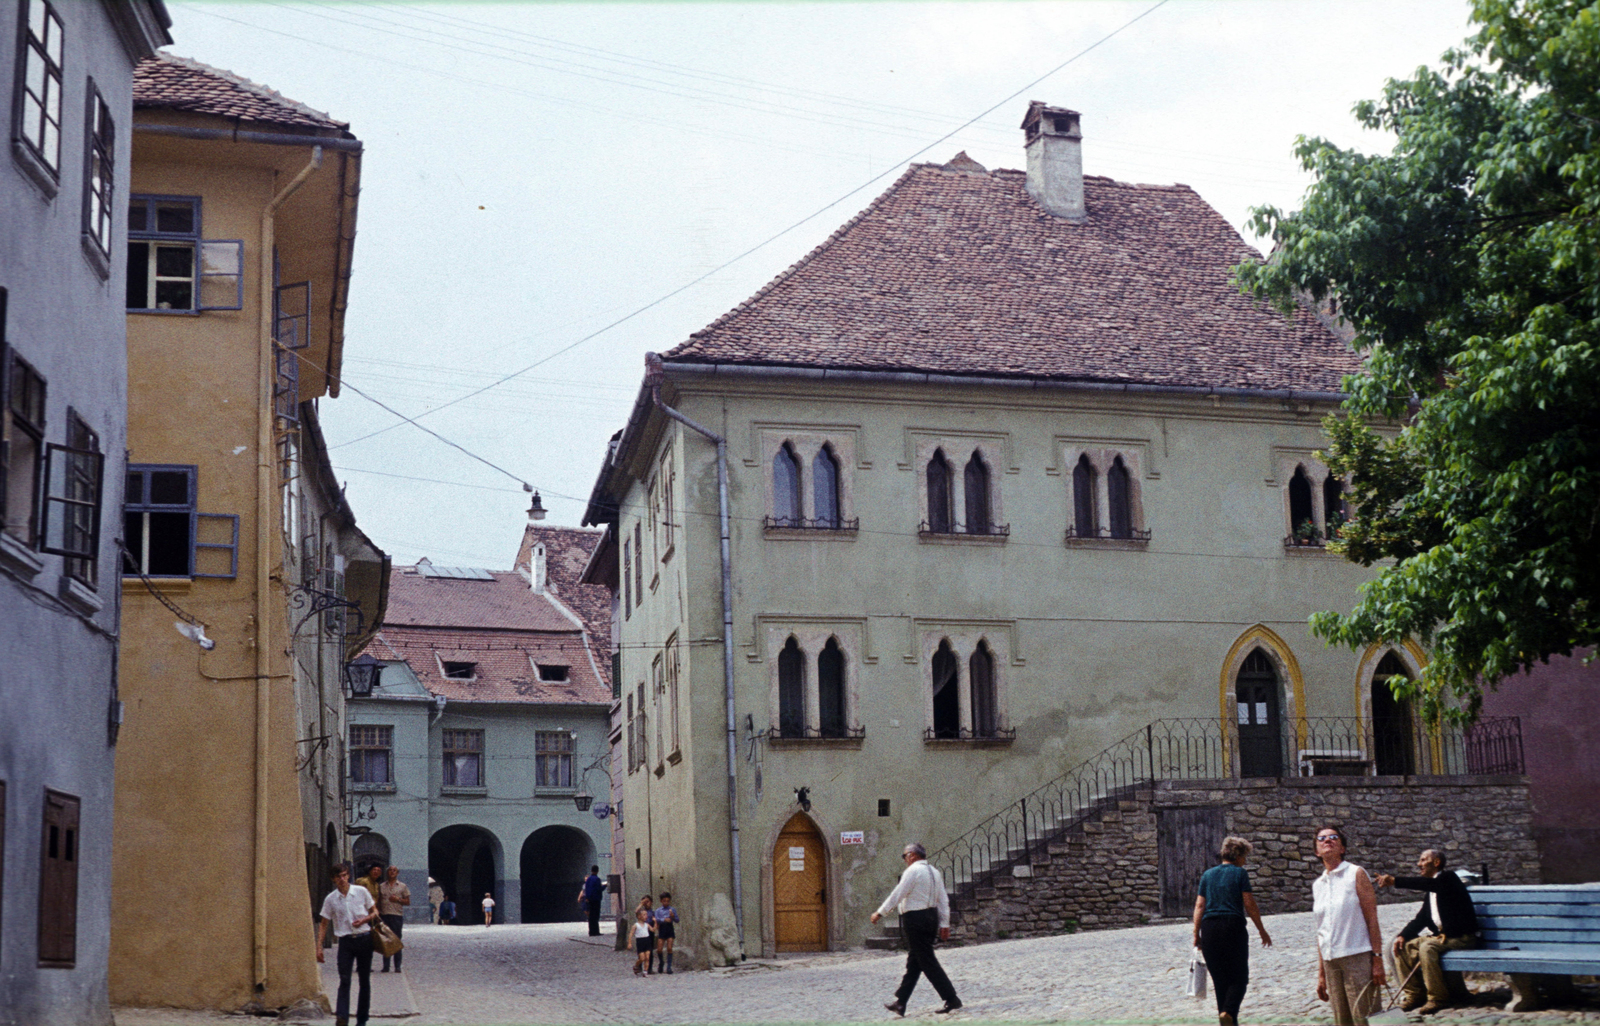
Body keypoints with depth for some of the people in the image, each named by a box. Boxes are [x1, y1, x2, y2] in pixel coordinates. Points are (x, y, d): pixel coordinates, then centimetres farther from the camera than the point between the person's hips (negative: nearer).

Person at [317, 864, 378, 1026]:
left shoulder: (361, 892, 1)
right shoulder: (330, 899, 2)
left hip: (364, 939, 1)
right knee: (344, 980, -12)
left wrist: (364, 920, -11)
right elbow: (323, 923, 7)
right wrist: (319, 947, 0)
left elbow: (375, 912, 9)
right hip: (345, 941, 0)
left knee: (364, 981, 6)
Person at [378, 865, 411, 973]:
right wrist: (378, 913, 1)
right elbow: (378, 901, 14)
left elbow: (408, 902, 9)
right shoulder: (381, 886, 13)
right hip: (384, 915, 2)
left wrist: (398, 899, -8)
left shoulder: (402, 887, 9)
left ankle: (397, 966, 2)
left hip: (397, 916, -2)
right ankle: (385, 966, 6)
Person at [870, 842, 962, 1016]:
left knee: (927, 962, -5)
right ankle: (900, 1002, 17)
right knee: (913, 962, 12)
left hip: (915, 919, -9)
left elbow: (897, 894, -13)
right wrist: (944, 924, 14)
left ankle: (951, 999, -8)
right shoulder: (935, 872, 14)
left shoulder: (913, 870, -11)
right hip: (931, 916, 9)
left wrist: (880, 913, -7)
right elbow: (944, 900, 12)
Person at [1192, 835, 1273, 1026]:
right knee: (1239, 977, 2)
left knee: (1219, 978, 11)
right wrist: (1262, 931, 5)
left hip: (1209, 927, 4)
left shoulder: (1208, 874, 13)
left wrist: (1197, 934, 10)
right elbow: (1249, 905, -3)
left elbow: (1199, 905, 8)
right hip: (1233, 925, -4)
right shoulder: (1239, 873, 1)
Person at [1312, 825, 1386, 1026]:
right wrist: (1321, 974, 15)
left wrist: (1377, 960, -11)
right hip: (1331, 961, 5)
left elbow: (1372, 919, -4)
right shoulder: (1318, 885, 14)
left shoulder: (1356, 874, 1)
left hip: (1358, 956, -5)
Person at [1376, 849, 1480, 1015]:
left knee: (1427, 947, -33)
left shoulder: (1448, 878, -8)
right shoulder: (1431, 889, 18)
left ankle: (1438, 998, -24)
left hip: (1461, 937, -9)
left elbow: (1427, 884, -31)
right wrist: (1403, 935, -3)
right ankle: (1415, 993, 1)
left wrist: (1395, 881, -40)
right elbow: (1421, 918, 14)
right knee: (1402, 946, -3)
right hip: (1440, 936, 9)